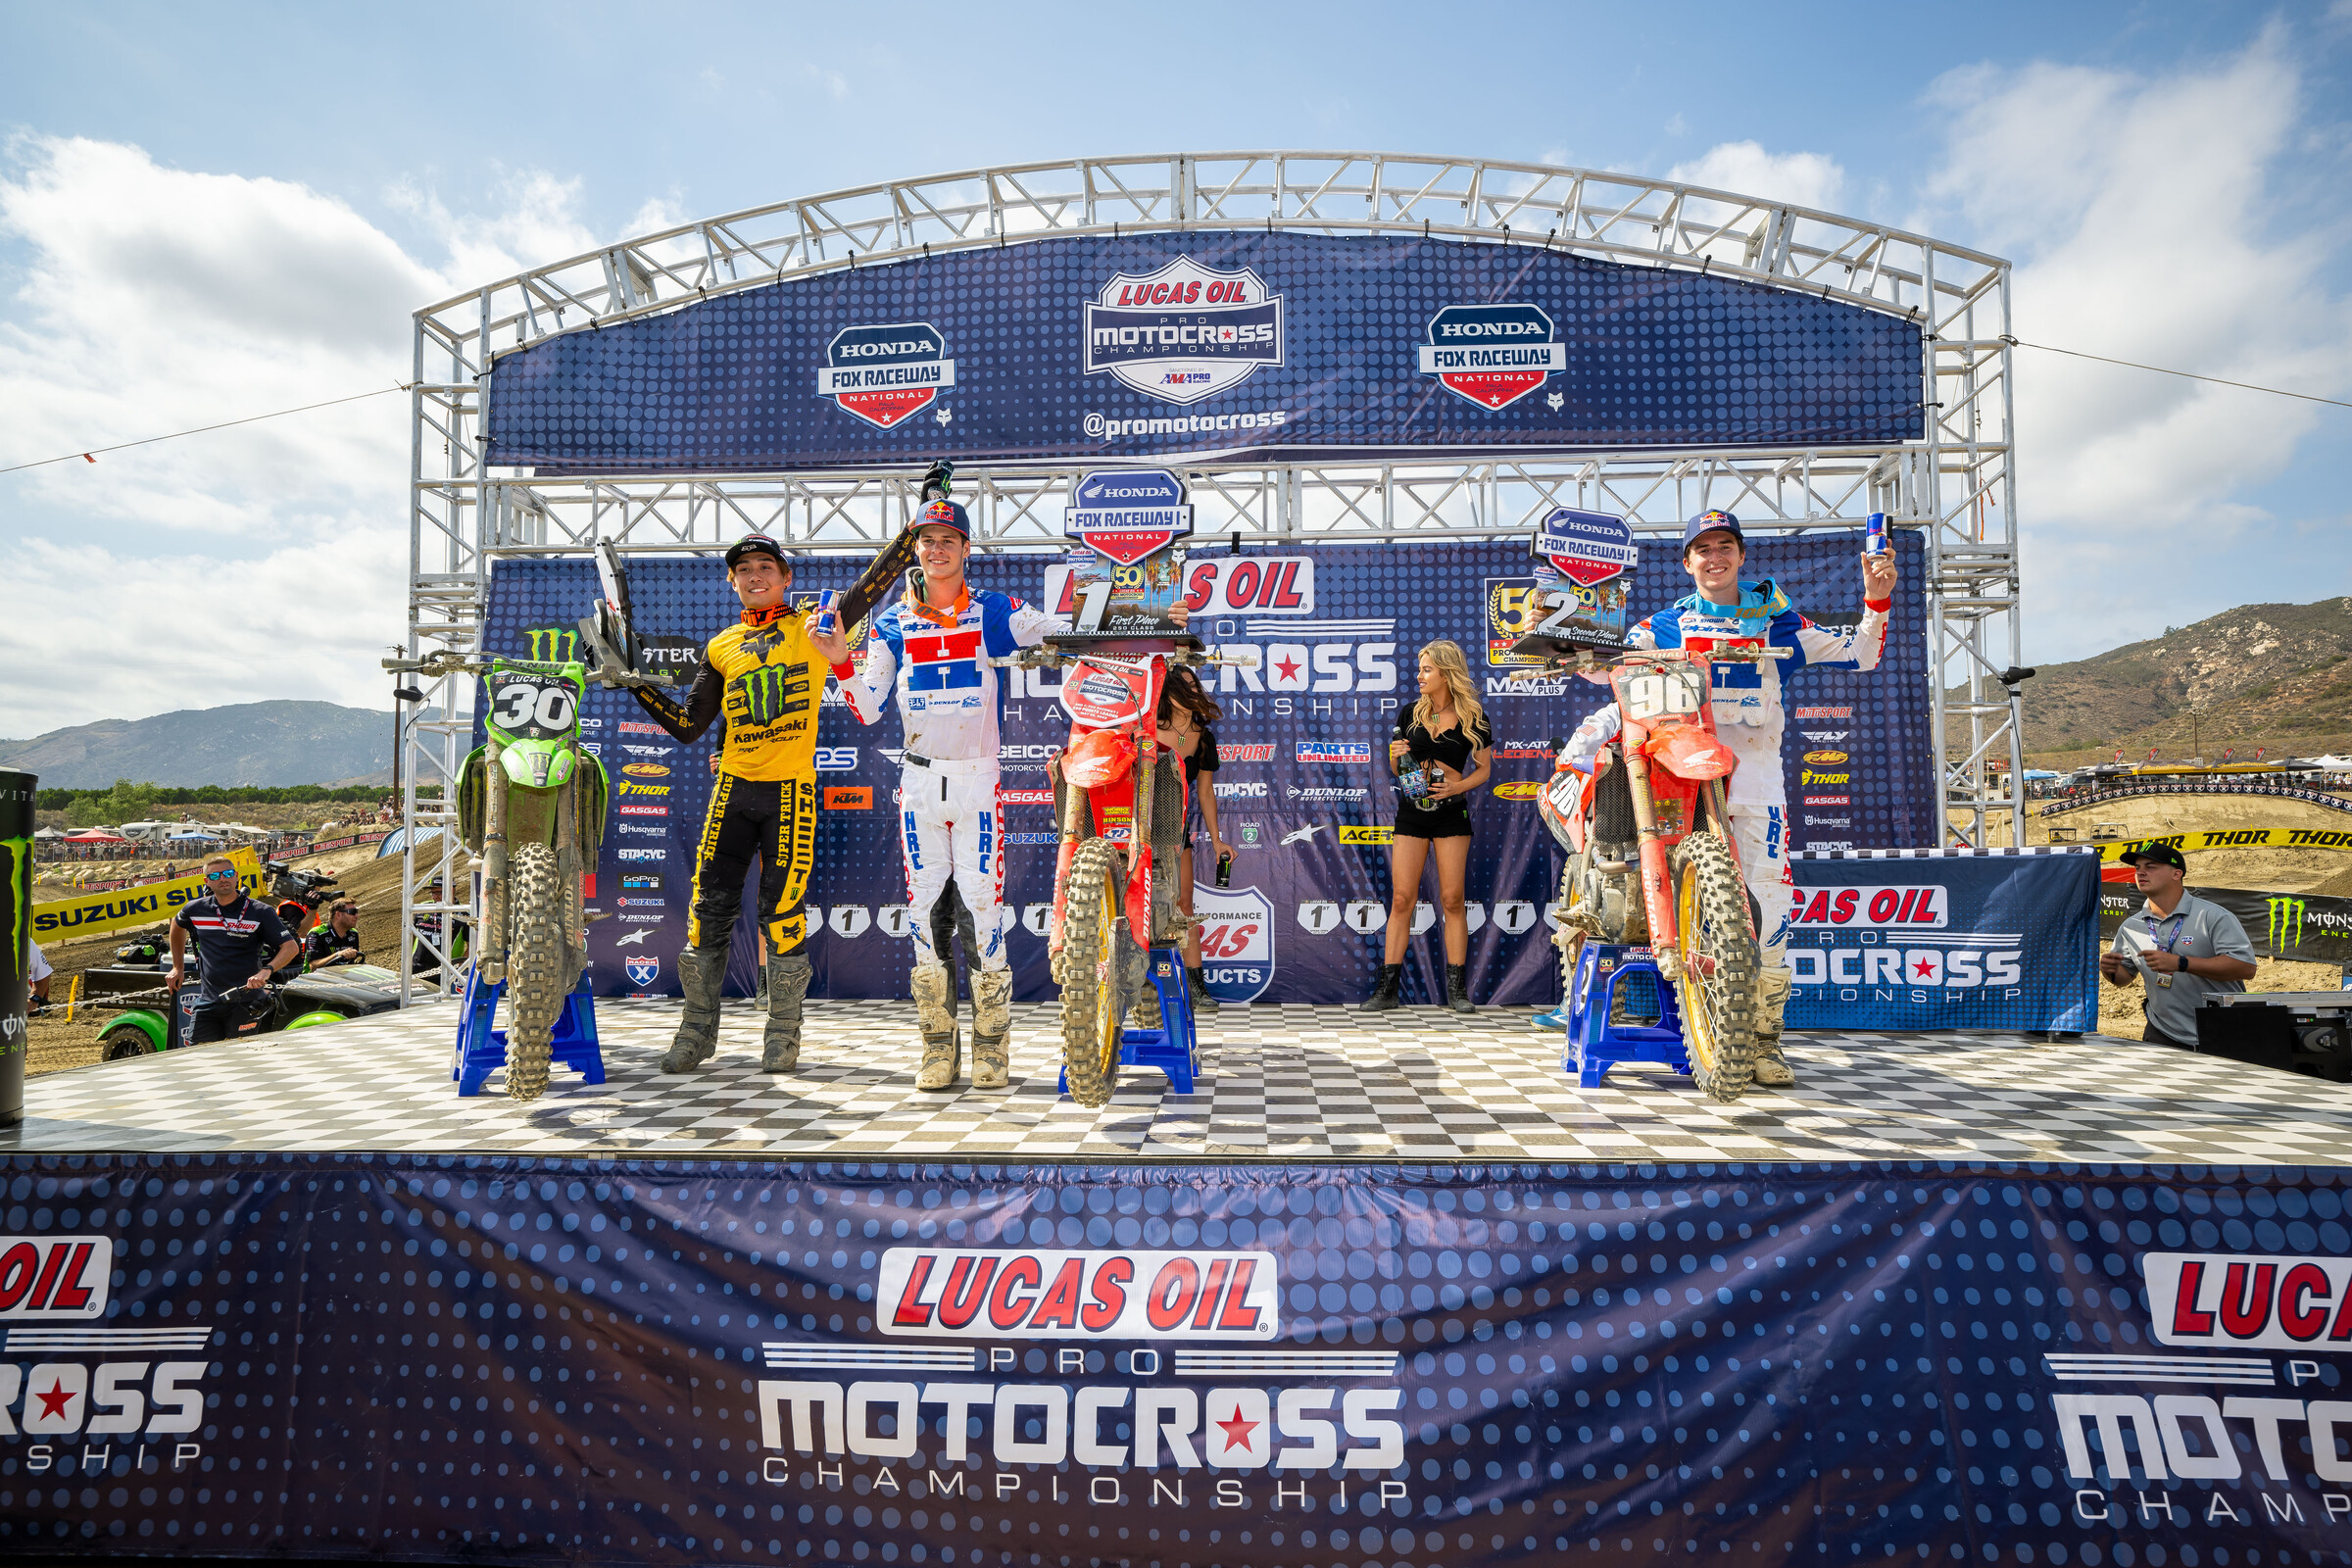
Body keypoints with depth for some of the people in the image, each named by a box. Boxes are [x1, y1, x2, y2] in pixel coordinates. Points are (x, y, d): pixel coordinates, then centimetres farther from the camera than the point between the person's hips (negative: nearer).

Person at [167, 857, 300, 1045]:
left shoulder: (260, 912, -3)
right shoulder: (195, 909, 8)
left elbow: (291, 947, -9)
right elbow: (177, 925, 33)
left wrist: (267, 970, -26)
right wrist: (178, 967, 30)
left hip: (245, 1002, -4)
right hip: (207, 1002, 4)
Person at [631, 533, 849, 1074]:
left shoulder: (814, 627, 5)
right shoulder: (721, 648, 14)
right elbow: (690, 726, 11)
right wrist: (636, 683, 4)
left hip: (792, 790, -3)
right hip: (734, 788, 3)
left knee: (783, 912, -1)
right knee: (709, 908, 4)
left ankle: (783, 1033, 12)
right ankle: (698, 1029, 18)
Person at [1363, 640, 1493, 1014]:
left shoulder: (1473, 717, -1)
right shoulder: (1410, 712, 7)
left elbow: (1484, 769, 4)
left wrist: (1457, 787, -14)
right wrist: (1396, 756, -9)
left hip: (1451, 815, -2)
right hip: (1411, 812, 2)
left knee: (1452, 899, -1)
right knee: (1402, 898, -1)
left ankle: (1457, 989, 9)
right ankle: (1387, 987, 2)